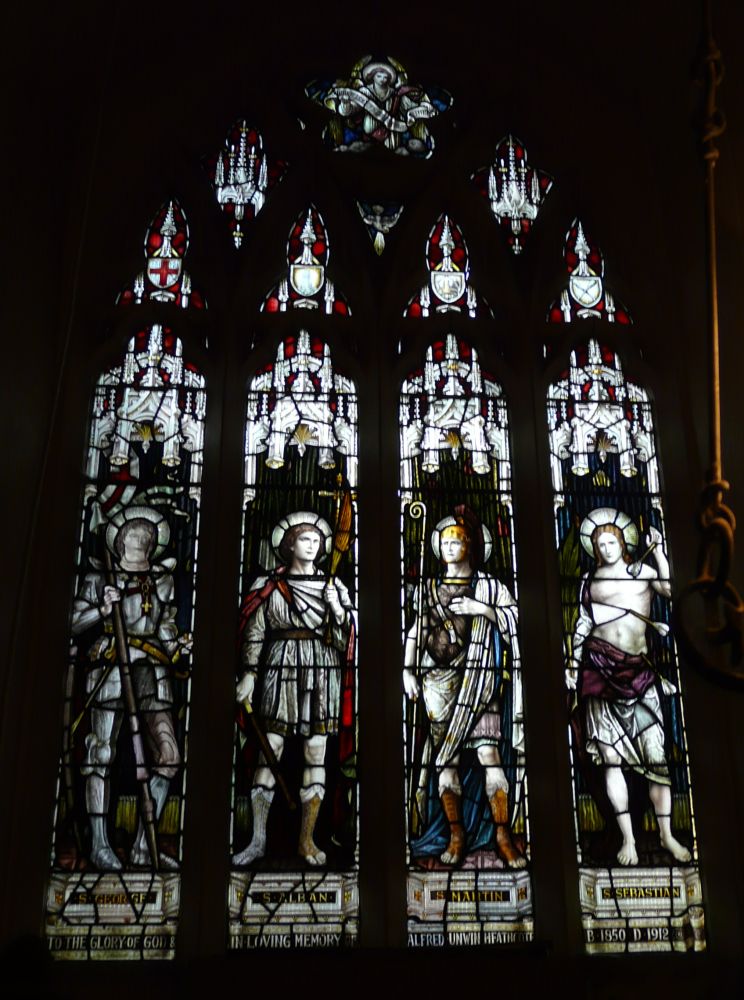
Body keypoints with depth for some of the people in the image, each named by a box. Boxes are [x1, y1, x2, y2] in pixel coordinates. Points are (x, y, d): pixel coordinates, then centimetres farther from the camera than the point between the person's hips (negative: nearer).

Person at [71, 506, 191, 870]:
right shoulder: (99, 577, 5)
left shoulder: (161, 579, 15)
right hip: (111, 667, -4)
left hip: (151, 671, 4)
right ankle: (99, 844, 11)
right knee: (101, 754, -1)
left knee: (168, 756, -2)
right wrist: (102, 609, -14)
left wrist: (177, 644, -3)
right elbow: (75, 624, 2)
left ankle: (143, 847, 9)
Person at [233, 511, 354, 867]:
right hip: (281, 669, -1)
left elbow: (347, 636, 6)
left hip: (322, 674, 1)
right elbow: (255, 632, 6)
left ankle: (307, 840, 13)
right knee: (270, 750, -1)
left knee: (316, 753, 3)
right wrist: (249, 675, 0)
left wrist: (339, 611, -13)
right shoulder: (271, 585, 5)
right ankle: (258, 840, 9)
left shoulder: (333, 585, 8)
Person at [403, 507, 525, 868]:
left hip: (477, 679, -2)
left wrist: (482, 609, -12)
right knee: (446, 759, 1)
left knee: (489, 752, -10)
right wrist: (408, 672, 4)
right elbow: (414, 633, 13)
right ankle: (456, 835, 11)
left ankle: (503, 835, 0)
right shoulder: (429, 589, 13)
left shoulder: (489, 586, 7)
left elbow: (515, 624, -1)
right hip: (438, 679, 2)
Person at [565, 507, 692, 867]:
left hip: (638, 670, -1)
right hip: (600, 669, 1)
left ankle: (667, 835, 13)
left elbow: (672, 589, -8)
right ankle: (628, 838, 9)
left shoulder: (642, 571, 9)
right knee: (611, 758, 1)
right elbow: (583, 624, 13)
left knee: (655, 754, -1)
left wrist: (658, 550, -6)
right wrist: (574, 664, 7)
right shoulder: (589, 580, 12)